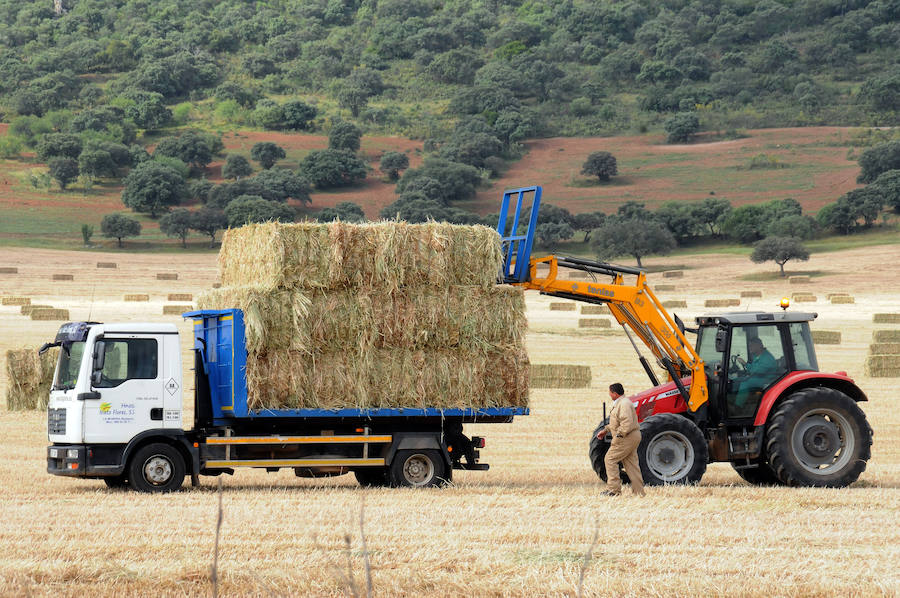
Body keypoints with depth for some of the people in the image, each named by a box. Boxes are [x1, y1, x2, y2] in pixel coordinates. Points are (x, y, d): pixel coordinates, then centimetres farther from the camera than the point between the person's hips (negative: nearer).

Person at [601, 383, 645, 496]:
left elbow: (627, 424, -27)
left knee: (610, 459, -7)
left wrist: (618, 436, -23)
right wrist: (606, 430, 25)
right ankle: (639, 491, 11)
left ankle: (613, 489, -9)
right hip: (632, 438, 11)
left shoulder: (624, 404, -18)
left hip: (627, 437, -11)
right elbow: (616, 422, 30)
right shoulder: (619, 403, 18)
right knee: (631, 463, 11)